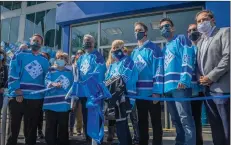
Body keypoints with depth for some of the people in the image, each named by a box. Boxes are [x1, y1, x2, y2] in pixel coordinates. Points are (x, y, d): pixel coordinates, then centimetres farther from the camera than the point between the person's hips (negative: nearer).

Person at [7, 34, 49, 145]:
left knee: (31, 128, 13)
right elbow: (12, 75, -6)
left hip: (36, 99, 3)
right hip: (18, 97, -3)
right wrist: (18, 92, -14)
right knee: (14, 127, 4)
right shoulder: (19, 56, 2)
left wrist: (45, 93, 6)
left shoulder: (45, 61, 12)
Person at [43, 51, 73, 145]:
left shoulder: (69, 72, 12)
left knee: (63, 127, 11)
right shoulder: (51, 70, 2)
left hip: (64, 105, 3)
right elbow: (46, 81, -15)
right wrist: (53, 84, -34)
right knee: (50, 127, 4)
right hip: (51, 104, -2)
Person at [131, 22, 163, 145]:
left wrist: (157, 91, -19)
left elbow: (159, 70, -12)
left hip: (151, 92, -6)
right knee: (142, 121, 15)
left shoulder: (154, 48, -4)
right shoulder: (134, 52, 15)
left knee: (156, 121, 5)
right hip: (139, 93, 6)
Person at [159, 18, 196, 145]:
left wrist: (184, 79, -22)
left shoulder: (181, 39, 5)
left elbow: (187, 59, -10)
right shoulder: (165, 48, 27)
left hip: (180, 85, -8)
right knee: (176, 120, 11)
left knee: (185, 118, -10)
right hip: (168, 87, 8)